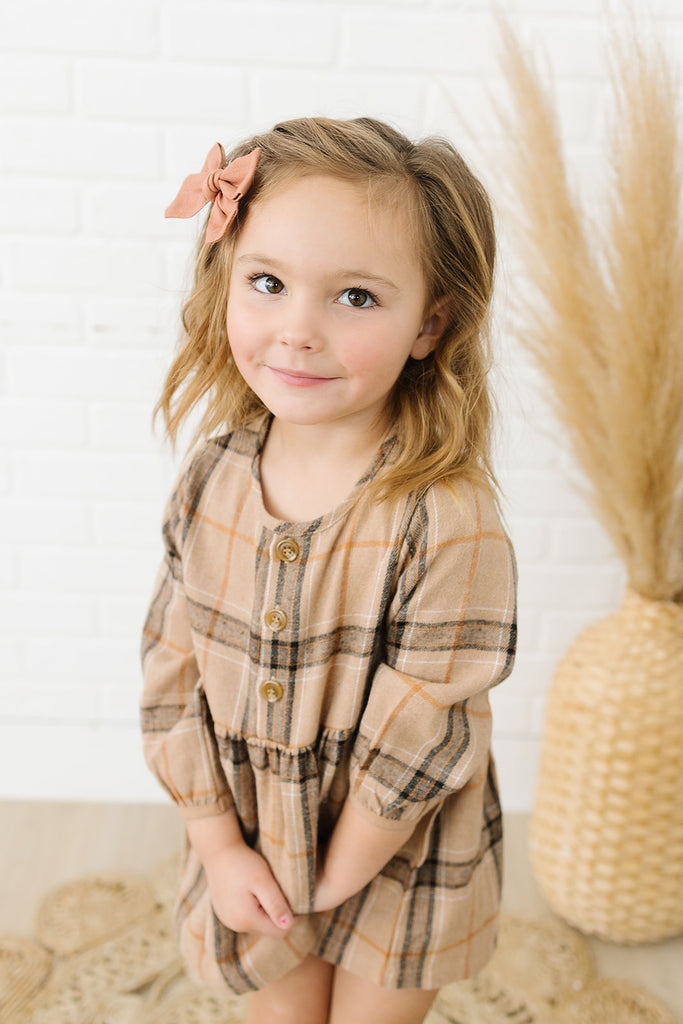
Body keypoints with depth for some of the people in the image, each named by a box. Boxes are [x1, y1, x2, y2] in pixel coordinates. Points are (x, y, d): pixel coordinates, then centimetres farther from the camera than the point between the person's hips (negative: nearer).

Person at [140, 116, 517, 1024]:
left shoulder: (448, 522, -29)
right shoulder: (214, 475, -12)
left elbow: (419, 744, -22)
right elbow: (172, 676, -6)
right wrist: (219, 848, -7)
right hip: (245, 849, 4)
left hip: (395, 865, -3)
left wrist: (331, 881, -10)